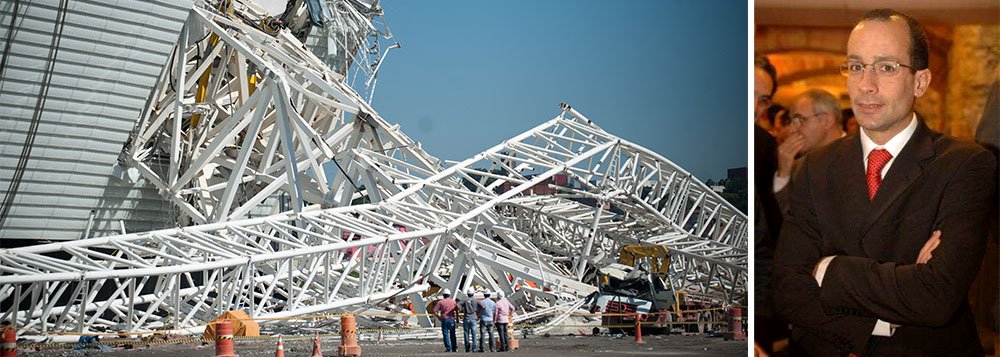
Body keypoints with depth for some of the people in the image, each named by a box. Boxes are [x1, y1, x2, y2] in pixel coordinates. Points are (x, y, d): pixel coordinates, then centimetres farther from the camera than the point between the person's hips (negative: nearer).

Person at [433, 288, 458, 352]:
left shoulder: (440, 302, 1)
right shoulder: (453, 301, 7)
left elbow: (435, 311, -5)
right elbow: (457, 310, 4)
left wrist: (439, 317, 5)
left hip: (444, 319, -2)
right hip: (451, 319, 2)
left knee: (445, 334, 1)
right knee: (452, 334, 10)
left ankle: (448, 348, -2)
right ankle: (454, 348, 10)